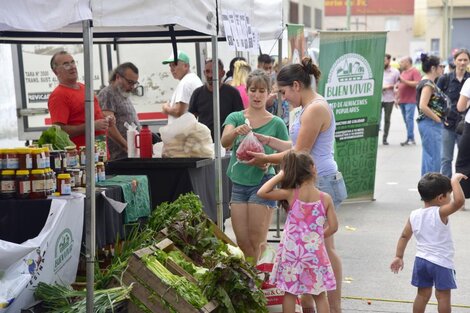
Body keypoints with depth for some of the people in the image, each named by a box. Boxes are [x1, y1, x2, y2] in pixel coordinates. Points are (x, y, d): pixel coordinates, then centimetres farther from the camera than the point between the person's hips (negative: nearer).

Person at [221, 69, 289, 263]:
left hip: (262, 182, -3)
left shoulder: (276, 123, -2)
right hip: (239, 182, 3)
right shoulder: (235, 117, 3)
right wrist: (236, 131, -37)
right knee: (242, 241, 6)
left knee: (256, 242, -3)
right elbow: (224, 142, -16)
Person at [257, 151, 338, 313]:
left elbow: (262, 192, -12)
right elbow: (333, 227, -4)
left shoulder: (290, 194, -8)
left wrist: (280, 176, -7)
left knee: (290, 293, 10)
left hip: (292, 251, 0)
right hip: (315, 252, 0)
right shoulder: (325, 198, -6)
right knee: (320, 295, 10)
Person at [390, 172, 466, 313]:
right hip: (441, 263, -6)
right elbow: (459, 201, -33)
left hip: (421, 260, 6)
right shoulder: (440, 213, -19)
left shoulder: (414, 215, 0)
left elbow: (404, 236, 4)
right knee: (443, 296, 6)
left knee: (422, 294, 15)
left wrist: (398, 257, 10)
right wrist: (455, 181, -22)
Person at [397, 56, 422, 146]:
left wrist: (405, 81, -17)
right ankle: (410, 138, 9)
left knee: (409, 118, -13)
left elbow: (417, 83, -17)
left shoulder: (415, 72, -5)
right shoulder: (403, 72, 20)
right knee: (406, 120, 6)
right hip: (402, 100, 8)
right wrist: (397, 98, 20)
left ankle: (410, 138, -14)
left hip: (410, 101, -8)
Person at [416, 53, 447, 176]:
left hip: (432, 124, 10)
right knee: (434, 158, -7)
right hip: (430, 124, -10)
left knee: (428, 157, 15)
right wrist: (438, 119, -16)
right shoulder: (428, 84, -16)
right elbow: (423, 106, -24)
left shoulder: (429, 83, 15)